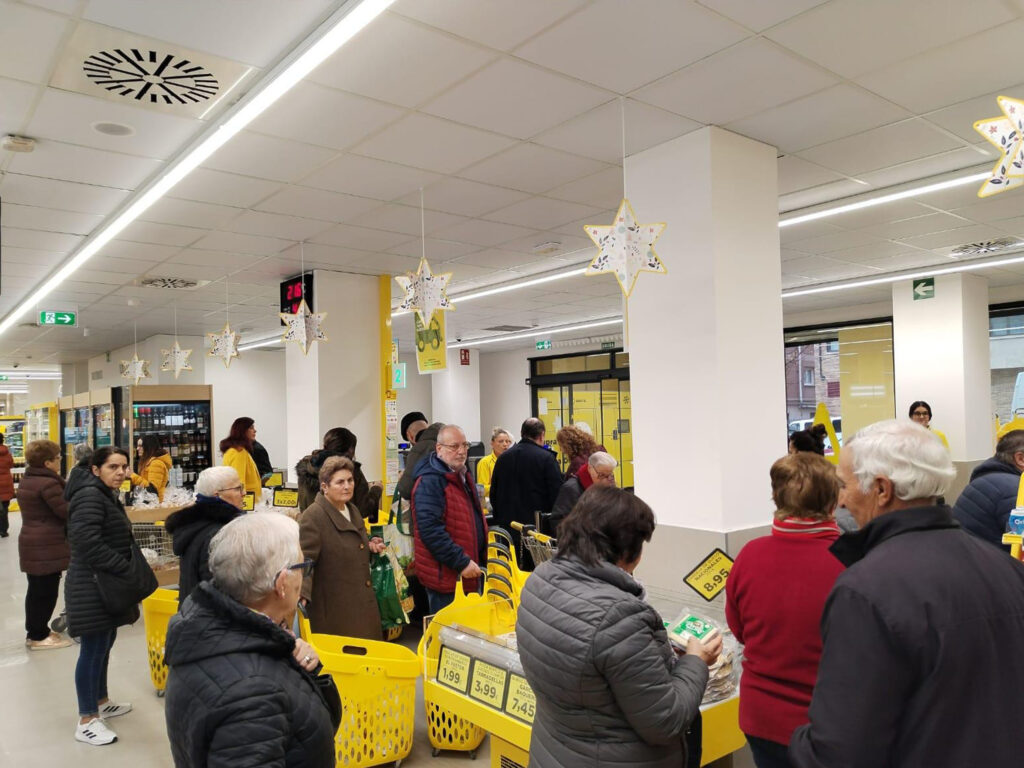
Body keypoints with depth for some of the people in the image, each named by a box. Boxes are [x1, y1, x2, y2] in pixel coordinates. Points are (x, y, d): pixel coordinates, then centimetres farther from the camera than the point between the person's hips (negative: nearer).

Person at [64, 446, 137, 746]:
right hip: (92, 586, -10)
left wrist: (125, 568, 10)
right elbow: (88, 541, -28)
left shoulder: (107, 495, 15)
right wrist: (125, 567, -22)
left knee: (105, 643, 18)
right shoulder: (89, 496, -19)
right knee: (93, 648, -4)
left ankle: (100, 702, 32)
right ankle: (87, 721, 5)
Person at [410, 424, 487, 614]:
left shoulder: (463, 476, 14)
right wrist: (462, 563, -25)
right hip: (446, 576, -9)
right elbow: (430, 530, -27)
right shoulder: (429, 482, -18)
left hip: (470, 571, 9)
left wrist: (481, 560, 19)